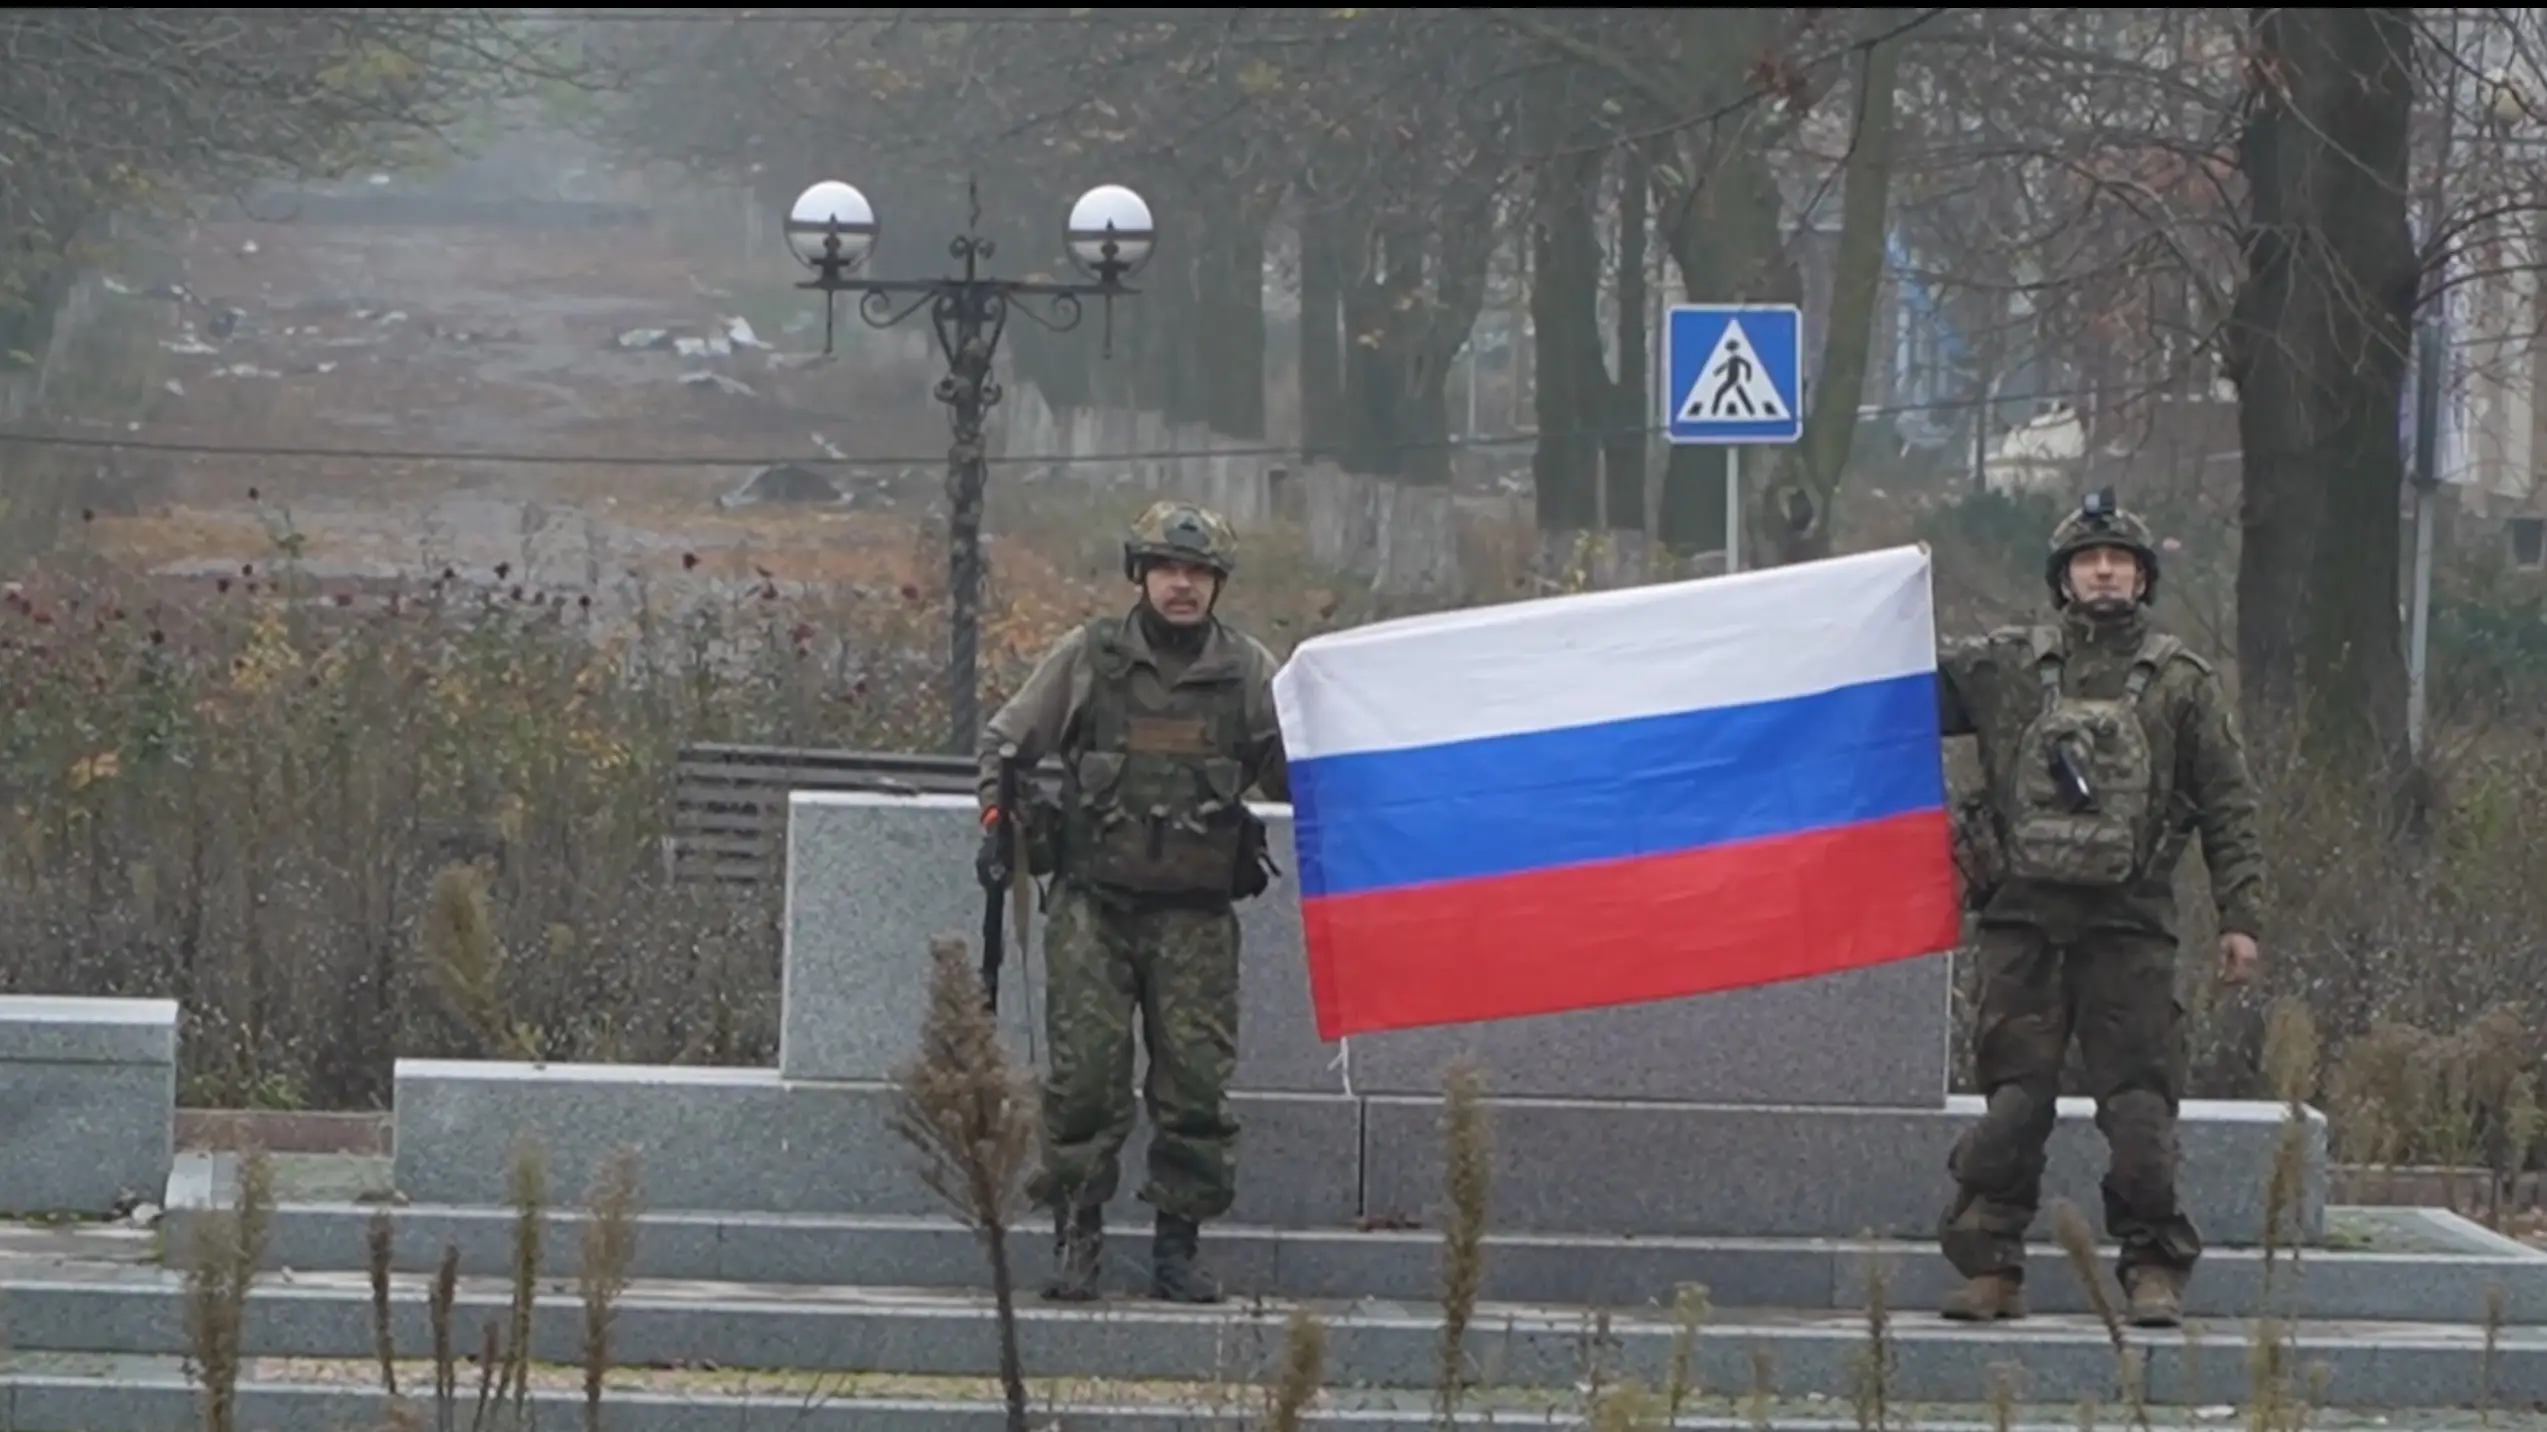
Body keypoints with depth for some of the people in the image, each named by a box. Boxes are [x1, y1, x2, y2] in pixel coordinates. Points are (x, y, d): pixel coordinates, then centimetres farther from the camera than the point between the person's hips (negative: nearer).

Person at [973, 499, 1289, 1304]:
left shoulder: (1249, 673, 7)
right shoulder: (1087, 659, 4)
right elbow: (1005, 742, 14)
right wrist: (998, 821, 2)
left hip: (1196, 915, 1)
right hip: (1093, 906, -1)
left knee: (1197, 1083, 0)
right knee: (1084, 1078, -4)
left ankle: (1179, 1248, 8)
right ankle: (1075, 1242, 4)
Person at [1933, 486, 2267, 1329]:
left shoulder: (2182, 684, 8)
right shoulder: (2004, 668, 11)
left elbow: (2229, 809, 7)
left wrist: (2240, 917, 0)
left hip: (2129, 922, -1)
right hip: (2023, 919, 1)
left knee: (2139, 1103, -4)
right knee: (2011, 1103, 2)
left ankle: (2154, 1268, 3)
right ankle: (1991, 1266, 6)